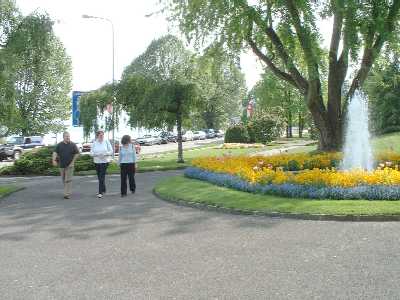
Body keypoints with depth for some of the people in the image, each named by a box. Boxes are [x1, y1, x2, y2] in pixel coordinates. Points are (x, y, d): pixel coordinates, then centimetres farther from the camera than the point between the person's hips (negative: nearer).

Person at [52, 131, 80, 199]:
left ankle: (67, 194, -8)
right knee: (64, 179, 13)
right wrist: (54, 160, -19)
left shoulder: (73, 145, -3)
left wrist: (73, 161, -5)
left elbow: (77, 154, 1)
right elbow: (55, 152, -5)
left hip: (69, 165, -3)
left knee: (68, 180, -7)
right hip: (61, 165, 3)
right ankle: (67, 191, 30)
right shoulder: (59, 145, 1)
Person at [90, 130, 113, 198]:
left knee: (102, 176, -12)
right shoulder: (94, 143, 2)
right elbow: (91, 153, 1)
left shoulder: (106, 142, -2)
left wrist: (104, 154, -17)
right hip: (97, 161, 3)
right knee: (99, 177, 11)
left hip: (105, 161, -3)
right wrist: (97, 154, -18)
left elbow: (111, 151, 0)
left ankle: (100, 192, -12)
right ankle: (103, 190, 30)